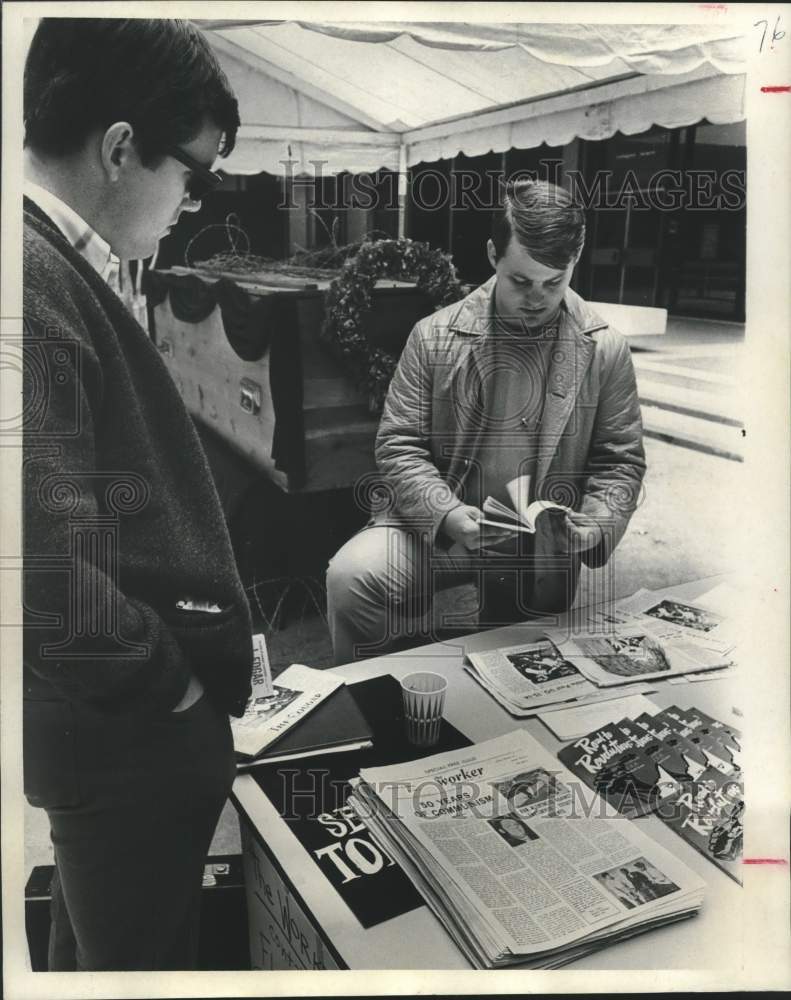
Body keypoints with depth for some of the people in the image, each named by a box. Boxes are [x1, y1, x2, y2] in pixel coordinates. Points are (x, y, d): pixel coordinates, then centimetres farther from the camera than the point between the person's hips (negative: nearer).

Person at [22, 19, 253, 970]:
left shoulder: (57, 268, 8)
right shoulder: (36, 281, -23)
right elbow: (53, 566, -30)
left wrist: (172, 666, 12)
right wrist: (168, 683, -14)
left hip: (111, 711, 9)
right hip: (126, 724, -9)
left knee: (98, 942, 26)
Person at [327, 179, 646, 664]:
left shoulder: (606, 350, 0)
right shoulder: (435, 336, -2)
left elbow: (621, 463, 5)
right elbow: (400, 445, -3)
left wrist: (592, 528, -15)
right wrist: (449, 515, -20)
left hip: (543, 550, 1)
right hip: (436, 526, 0)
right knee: (351, 577, -24)